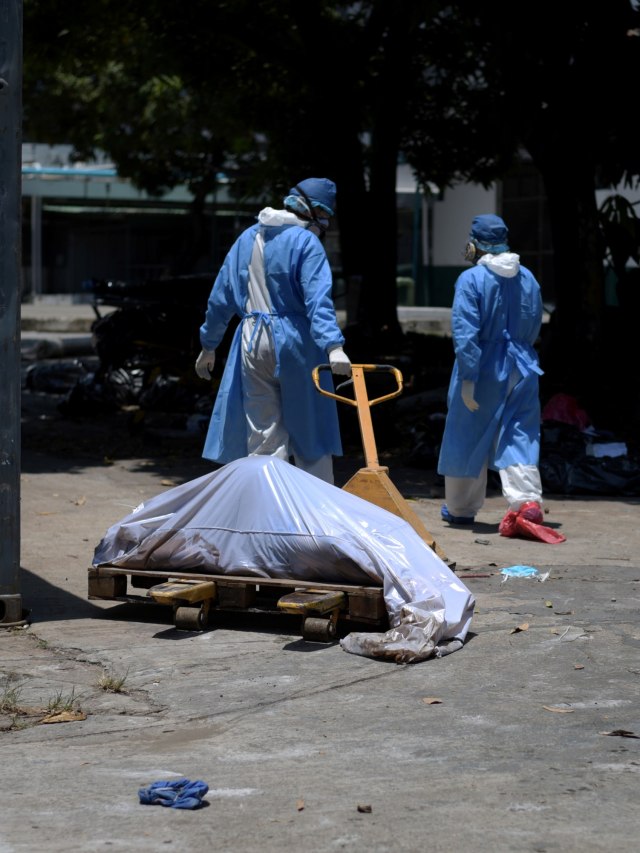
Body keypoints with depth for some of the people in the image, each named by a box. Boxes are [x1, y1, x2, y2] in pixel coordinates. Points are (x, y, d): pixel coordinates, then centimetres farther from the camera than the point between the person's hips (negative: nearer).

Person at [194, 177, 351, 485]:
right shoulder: (307, 243, -7)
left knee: (262, 436, 7)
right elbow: (318, 300, -20)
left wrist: (208, 344, 21)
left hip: (252, 343, 5)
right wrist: (333, 347, -29)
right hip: (295, 343, -4)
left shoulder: (247, 238, 12)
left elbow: (220, 296, 14)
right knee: (310, 432, 6)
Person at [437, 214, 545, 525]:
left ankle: (460, 508, 23)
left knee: (467, 439, 10)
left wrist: (468, 378, -18)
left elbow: (465, 332, -18)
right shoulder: (528, 279, 6)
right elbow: (534, 327, 14)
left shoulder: (471, 279, -12)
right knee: (520, 438, 5)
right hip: (522, 369, 4)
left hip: (483, 370, -4)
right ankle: (528, 499, -14)